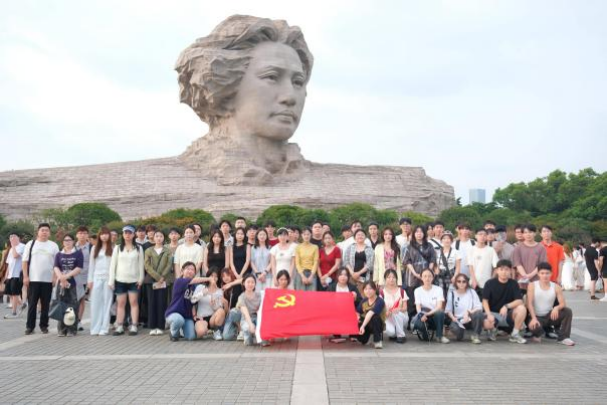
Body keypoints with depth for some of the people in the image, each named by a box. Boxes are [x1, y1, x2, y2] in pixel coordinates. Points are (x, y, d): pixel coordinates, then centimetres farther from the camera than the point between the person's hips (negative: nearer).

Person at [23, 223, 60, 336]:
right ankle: (30, 326, 8)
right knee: (32, 304, 2)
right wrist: (25, 276, -5)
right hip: (33, 279, -1)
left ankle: (44, 326, 15)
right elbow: (25, 262, 3)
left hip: (48, 280, 1)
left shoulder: (54, 246, 7)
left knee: (45, 304, 6)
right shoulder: (30, 244, 5)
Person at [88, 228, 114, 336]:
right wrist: (90, 280, 5)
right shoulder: (95, 248, 13)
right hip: (97, 278, 3)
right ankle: (95, 328, 5)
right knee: (95, 303, 1)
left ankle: (104, 328, 1)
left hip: (108, 278, -3)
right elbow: (91, 265, 12)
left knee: (107, 303, -1)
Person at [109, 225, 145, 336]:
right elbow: (113, 264, 3)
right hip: (120, 279, 1)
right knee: (120, 303, 4)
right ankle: (120, 327, 8)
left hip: (134, 280, -1)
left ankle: (134, 326, 2)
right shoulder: (118, 248, 5)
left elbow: (141, 264, 3)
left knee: (134, 302, -1)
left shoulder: (138, 248, 4)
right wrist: (111, 280, -2)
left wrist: (141, 278, -5)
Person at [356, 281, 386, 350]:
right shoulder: (364, 301, -3)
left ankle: (377, 341, -18)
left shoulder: (379, 301, -24)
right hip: (366, 324, 6)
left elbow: (370, 314, -37)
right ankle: (367, 335, 16)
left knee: (374, 317, -37)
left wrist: (363, 326, -49)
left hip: (378, 325, -6)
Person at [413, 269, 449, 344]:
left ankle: (439, 336, -13)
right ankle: (425, 333, -1)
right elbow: (418, 307, -8)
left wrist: (428, 314, -30)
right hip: (424, 317, 0)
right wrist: (421, 314, -32)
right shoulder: (418, 291, 2)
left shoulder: (438, 289, -2)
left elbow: (439, 306, -14)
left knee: (440, 312, -36)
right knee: (417, 323, -37)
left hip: (435, 317, 0)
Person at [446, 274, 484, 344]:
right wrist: (453, 318, -17)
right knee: (454, 328, -35)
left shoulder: (472, 292, 2)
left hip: (470, 320, 0)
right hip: (458, 320, 0)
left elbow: (479, 308, -8)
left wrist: (468, 312, -25)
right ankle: (460, 334, 5)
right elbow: (448, 310, 3)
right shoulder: (452, 293, 3)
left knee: (479, 314, -34)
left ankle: (475, 336, -11)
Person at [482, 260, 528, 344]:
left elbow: (519, 301, -12)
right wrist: (489, 314, -23)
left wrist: (507, 306, -28)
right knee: (486, 323, -35)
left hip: (508, 313, 2)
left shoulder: (513, 284, -2)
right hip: (493, 313, -2)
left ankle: (515, 334, -7)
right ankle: (494, 329, 7)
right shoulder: (490, 283, -6)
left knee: (522, 308, -28)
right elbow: (485, 301, -7)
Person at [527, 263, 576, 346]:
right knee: (533, 326, -38)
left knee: (568, 311, -20)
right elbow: (530, 303, -14)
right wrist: (534, 318, -28)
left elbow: (563, 303, -8)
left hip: (550, 316, 3)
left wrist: (556, 308, -33)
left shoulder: (556, 287, -1)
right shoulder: (532, 286, -8)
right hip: (537, 317, -3)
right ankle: (537, 334, 3)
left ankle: (563, 337, -10)